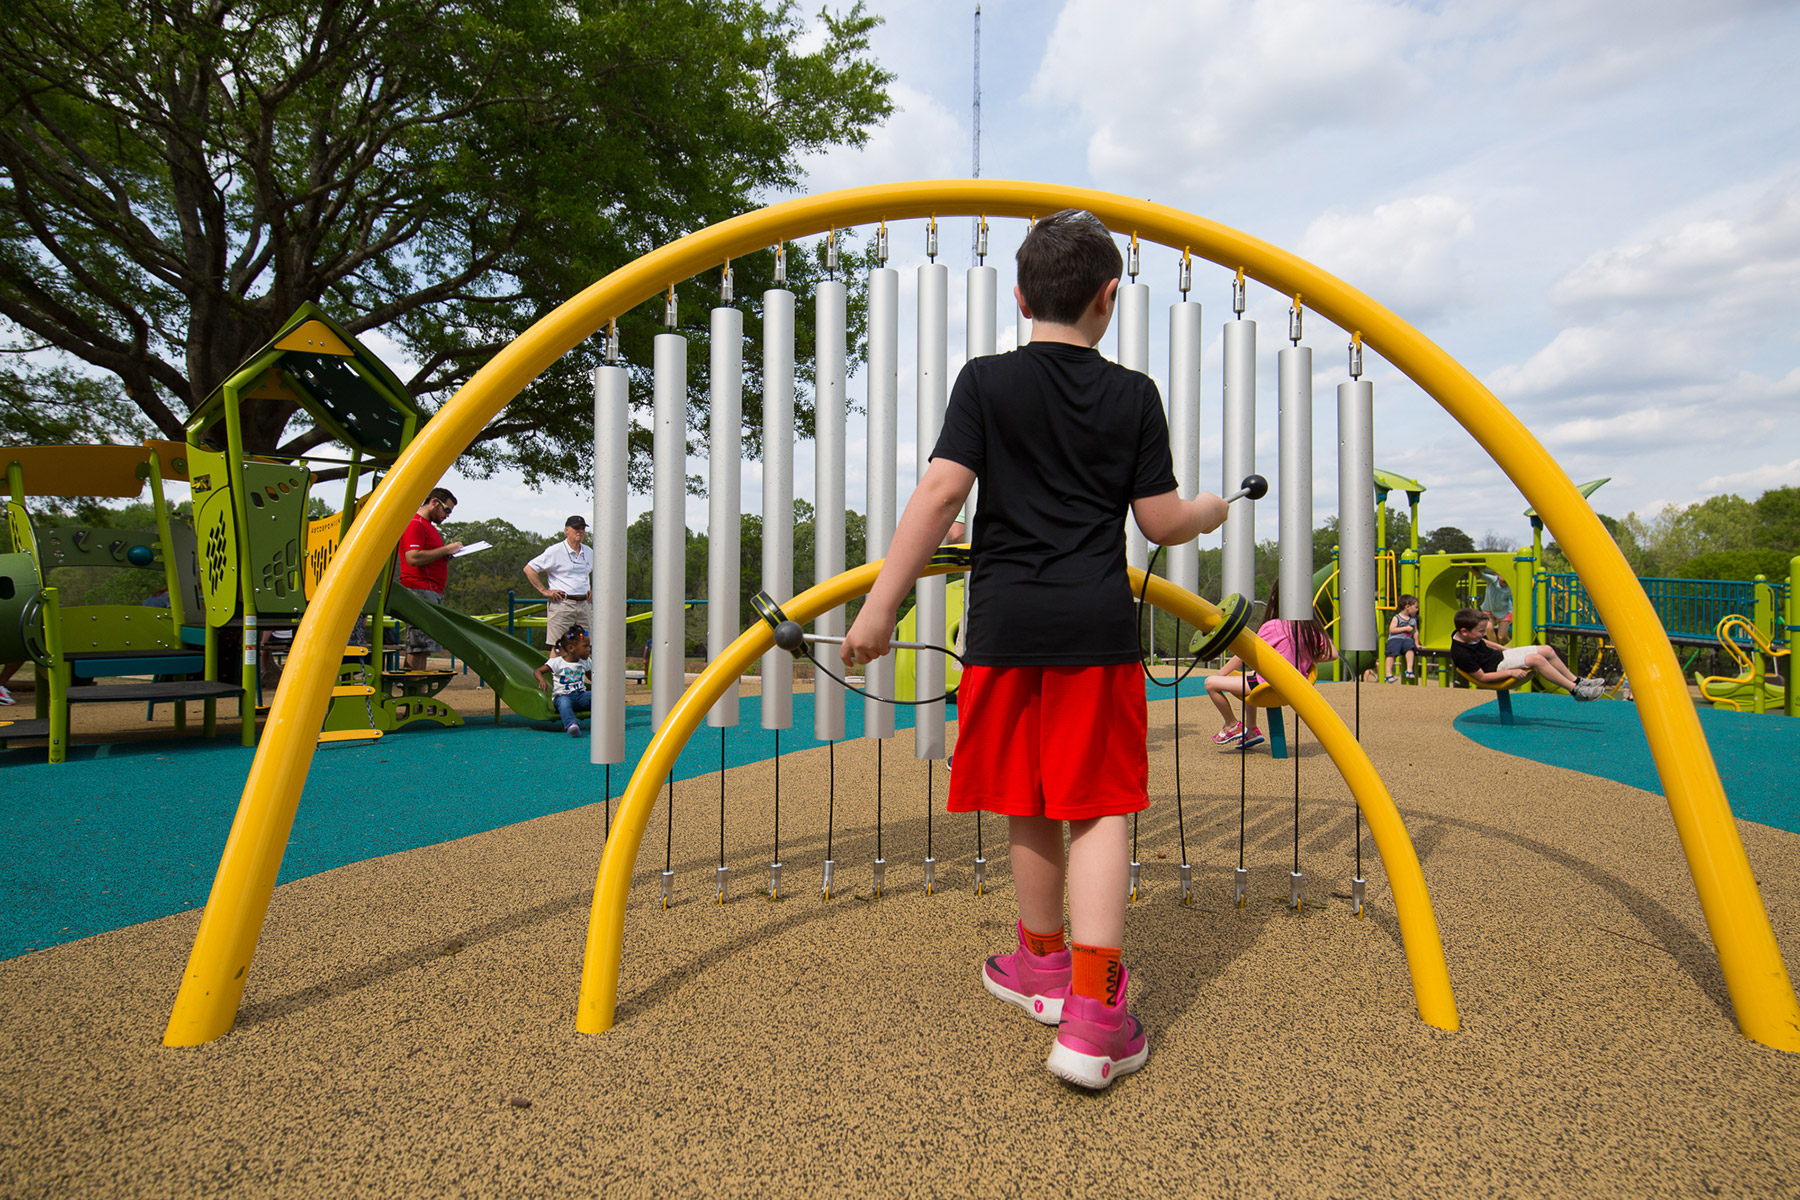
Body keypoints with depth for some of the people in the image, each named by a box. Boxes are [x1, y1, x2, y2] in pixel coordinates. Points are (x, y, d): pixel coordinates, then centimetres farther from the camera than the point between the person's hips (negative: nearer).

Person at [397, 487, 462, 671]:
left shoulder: (429, 526, 25)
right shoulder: (414, 524, -7)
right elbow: (413, 558, -20)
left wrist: (448, 554, 9)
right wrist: (446, 549, -14)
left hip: (433, 593, 10)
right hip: (420, 589, -10)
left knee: (424, 647, 7)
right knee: (418, 645, -11)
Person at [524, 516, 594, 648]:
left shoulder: (589, 553, 14)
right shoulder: (555, 551, -4)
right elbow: (529, 569, -3)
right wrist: (544, 591, -6)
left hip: (583, 604, 6)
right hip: (562, 604, -5)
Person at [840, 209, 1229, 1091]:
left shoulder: (986, 381, 1)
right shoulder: (1134, 396, 4)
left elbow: (940, 493, -10)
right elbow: (1163, 522, 4)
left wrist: (879, 605, -7)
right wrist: (1213, 512, 27)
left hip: (1008, 620, 1)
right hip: (1098, 622, 0)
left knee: (1027, 802, 14)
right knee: (1098, 804, 4)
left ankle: (1043, 961, 34)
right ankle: (1091, 1016, 0)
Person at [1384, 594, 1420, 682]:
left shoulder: (1414, 619, 19)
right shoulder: (1397, 617, 2)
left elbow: (1415, 632, 29)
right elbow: (1391, 629, -8)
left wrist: (1416, 644, 26)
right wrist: (1405, 628, -9)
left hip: (1408, 639, 3)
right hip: (1395, 639, -3)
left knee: (1410, 647, -32)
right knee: (1392, 653, -25)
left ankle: (1409, 669, -37)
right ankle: (1388, 673, -26)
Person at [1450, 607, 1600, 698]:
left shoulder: (1466, 635, -6)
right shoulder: (1460, 654, -33)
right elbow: (1482, 677, -25)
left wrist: (1505, 648, 19)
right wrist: (1510, 673, -23)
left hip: (1500, 655, 10)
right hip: (1498, 668, -10)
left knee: (1547, 651, 6)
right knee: (1537, 660, -25)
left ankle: (1577, 681, 21)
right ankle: (1576, 690, -13)